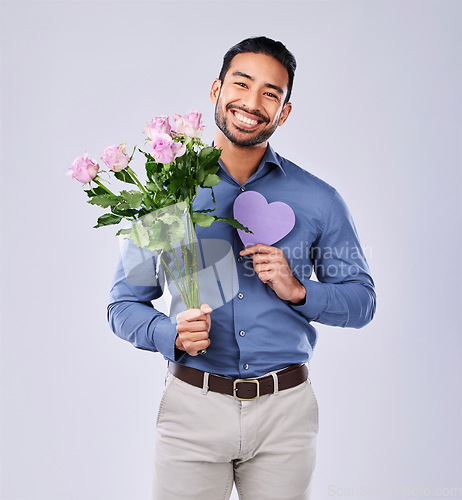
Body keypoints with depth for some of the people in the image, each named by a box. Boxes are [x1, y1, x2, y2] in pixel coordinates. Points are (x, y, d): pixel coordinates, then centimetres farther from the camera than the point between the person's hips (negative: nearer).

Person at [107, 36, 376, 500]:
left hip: (284, 411, 1)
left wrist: (299, 290, -13)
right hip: (192, 407, 0)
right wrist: (172, 334, -18)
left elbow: (361, 299, 6)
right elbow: (123, 304, 2)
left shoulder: (318, 200, 1)